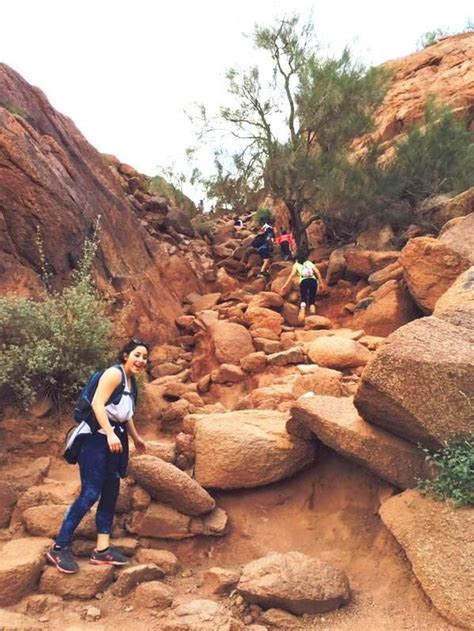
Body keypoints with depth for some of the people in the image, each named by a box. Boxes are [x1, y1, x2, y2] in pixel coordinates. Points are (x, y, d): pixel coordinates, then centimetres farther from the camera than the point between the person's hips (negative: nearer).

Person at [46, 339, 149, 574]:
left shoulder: (132, 382, 15)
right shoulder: (114, 373, -11)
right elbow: (97, 403, -21)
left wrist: (136, 438, 36)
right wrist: (109, 434, -29)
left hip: (117, 440, 9)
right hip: (98, 438, -9)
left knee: (111, 493, 8)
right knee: (90, 493, -11)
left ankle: (102, 549, 13)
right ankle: (59, 548, -1)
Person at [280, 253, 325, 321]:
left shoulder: (296, 265, 24)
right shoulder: (309, 263, 30)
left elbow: (292, 275, 6)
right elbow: (317, 271, 16)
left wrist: (285, 285, 1)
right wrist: (321, 282, 16)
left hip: (303, 281, -2)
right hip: (313, 280, 2)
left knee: (303, 298, -10)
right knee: (312, 300, 7)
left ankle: (302, 310, -43)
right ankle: (313, 315, -16)